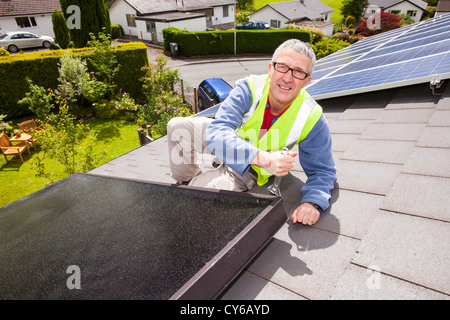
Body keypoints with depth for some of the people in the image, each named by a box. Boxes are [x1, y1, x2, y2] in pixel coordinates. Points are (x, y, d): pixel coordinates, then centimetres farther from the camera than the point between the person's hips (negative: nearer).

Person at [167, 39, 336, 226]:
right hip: (223, 146, 2)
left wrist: (312, 202, -35)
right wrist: (263, 158, -55)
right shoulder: (249, 88, -28)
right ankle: (185, 181, 10)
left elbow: (323, 171, -14)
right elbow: (217, 133, -41)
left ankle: (194, 184, 18)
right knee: (178, 126, -17)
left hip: (248, 171, -1)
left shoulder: (312, 119, -24)